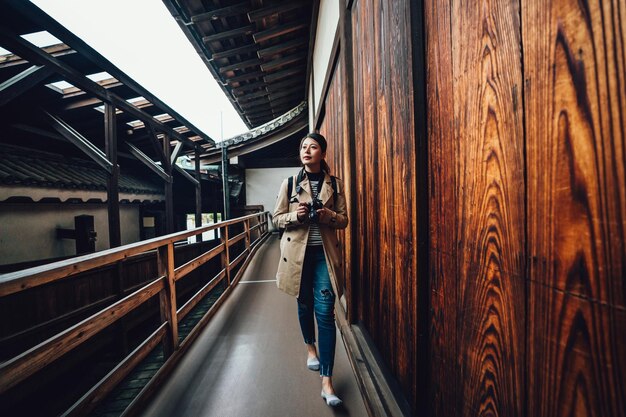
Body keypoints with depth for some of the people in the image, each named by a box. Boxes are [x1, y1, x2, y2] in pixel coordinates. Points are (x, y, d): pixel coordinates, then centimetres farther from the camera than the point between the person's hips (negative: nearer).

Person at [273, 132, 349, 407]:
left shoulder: (335, 184, 3)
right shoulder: (289, 184, 1)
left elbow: (344, 220, 4)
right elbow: (277, 218, 3)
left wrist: (330, 215, -17)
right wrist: (296, 215, -17)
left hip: (324, 253, 0)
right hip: (298, 252, 1)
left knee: (325, 312, -5)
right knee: (305, 304, 16)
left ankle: (326, 381, 6)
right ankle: (310, 348, 45)